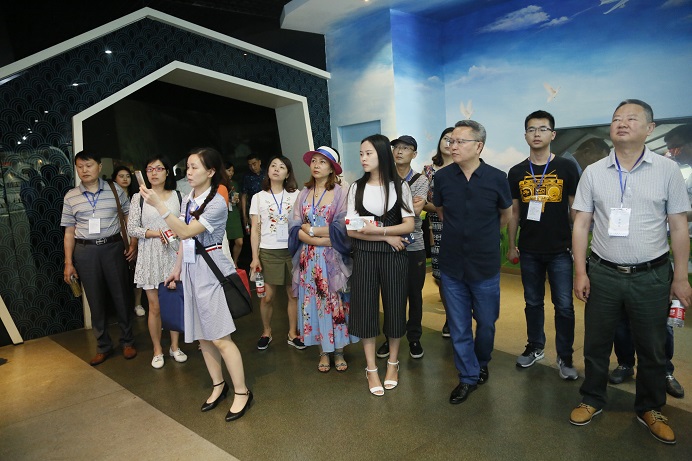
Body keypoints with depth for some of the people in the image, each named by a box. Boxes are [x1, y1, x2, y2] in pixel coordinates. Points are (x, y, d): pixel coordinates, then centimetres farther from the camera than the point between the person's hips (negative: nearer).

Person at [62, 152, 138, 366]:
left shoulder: (116, 190, -1)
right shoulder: (71, 197, 3)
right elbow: (69, 232, 5)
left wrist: (133, 244, -6)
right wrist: (68, 263, 3)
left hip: (113, 247, -1)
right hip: (85, 252, 2)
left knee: (121, 296, 6)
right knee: (95, 300, 10)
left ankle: (127, 341, 22)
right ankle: (103, 346, 24)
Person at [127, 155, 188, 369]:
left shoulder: (177, 196, 5)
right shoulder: (139, 197, 2)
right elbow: (131, 228, -2)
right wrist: (156, 233, -14)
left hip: (173, 254, 1)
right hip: (150, 257, -1)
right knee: (155, 307, 4)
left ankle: (174, 346, 24)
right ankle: (157, 350, 21)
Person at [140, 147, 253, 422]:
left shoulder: (216, 203, -14)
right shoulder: (187, 199, 10)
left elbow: (185, 232, -20)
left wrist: (158, 204, -24)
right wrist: (177, 269, 16)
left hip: (211, 270, -7)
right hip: (191, 270, 7)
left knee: (219, 337, -5)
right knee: (202, 337, 12)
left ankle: (241, 392, 9)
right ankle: (218, 386, 28)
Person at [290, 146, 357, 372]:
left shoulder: (340, 193, -4)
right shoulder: (303, 194, 9)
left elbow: (341, 228, -12)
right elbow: (295, 228, 1)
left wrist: (310, 229, -9)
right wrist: (318, 240, -14)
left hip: (333, 259, -3)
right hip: (308, 259, 4)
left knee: (335, 303, 5)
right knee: (314, 304, 8)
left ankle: (339, 352, 20)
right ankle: (323, 352, 22)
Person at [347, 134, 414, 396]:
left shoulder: (399, 187, 2)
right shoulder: (356, 188, 4)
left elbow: (409, 225, -4)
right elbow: (351, 229, -3)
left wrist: (378, 229, -18)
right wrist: (388, 236, -11)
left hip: (394, 256, 0)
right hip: (364, 256, 1)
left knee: (395, 307, 7)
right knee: (366, 309, 4)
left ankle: (393, 363, 28)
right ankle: (371, 369, 19)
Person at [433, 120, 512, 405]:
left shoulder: (496, 178, -10)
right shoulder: (442, 177, -6)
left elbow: (506, 215, 9)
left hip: (485, 266, -1)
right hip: (452, 266, 1)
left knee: (486, 323, 15)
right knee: (458, 327, 9)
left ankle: (481, 365, 42)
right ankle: (468, 376, 27)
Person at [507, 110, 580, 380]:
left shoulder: (566, 168, -1)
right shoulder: (517, 172, 5)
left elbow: (575, 209, 2)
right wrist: (511, 246, 9)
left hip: (560, 250, -2)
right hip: (529, 251, 2)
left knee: (564, 306, 2)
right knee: (533, 302, 14)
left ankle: (565, 357, 17)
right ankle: (535, 347, 30)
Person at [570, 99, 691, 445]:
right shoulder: (593, 172, 1)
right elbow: (581, 225, 1)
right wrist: (580, 272, -3)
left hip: (652, 275, 0)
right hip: (603, 273, 1)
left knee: (652, 349, 14)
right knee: (596, 344, 13)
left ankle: (649, 409, 35)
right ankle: (592, 400, 33)